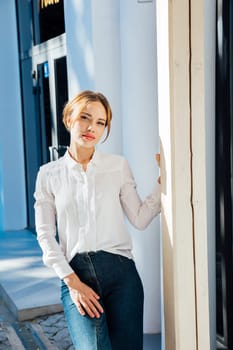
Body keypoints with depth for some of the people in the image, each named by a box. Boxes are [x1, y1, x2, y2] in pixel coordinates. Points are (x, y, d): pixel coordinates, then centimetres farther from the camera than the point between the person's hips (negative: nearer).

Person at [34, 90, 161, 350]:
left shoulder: (118, 166, 9)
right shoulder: (49, 174, 8)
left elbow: (140, 219, 5)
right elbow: (45, 235, 3)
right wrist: (72, 282, -6)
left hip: (120, 270, 1)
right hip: (75, 275, -1)